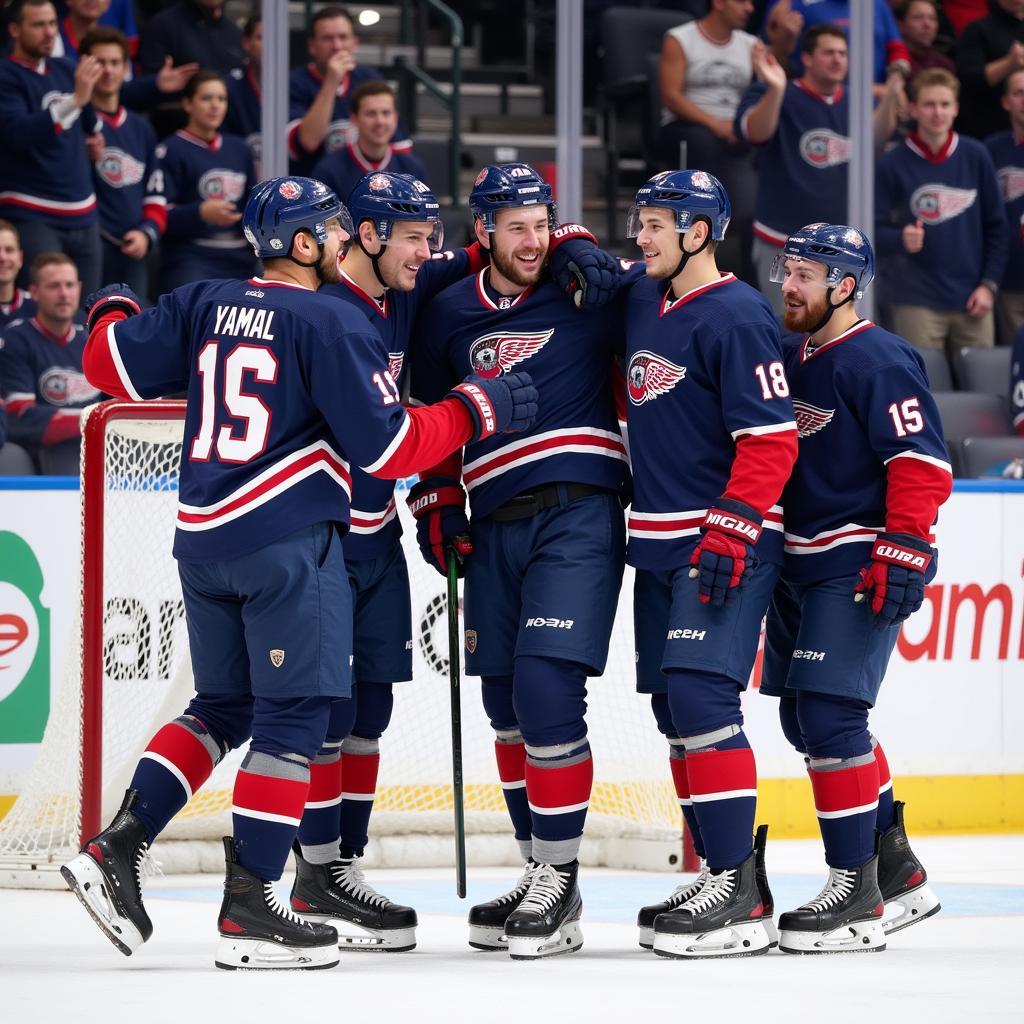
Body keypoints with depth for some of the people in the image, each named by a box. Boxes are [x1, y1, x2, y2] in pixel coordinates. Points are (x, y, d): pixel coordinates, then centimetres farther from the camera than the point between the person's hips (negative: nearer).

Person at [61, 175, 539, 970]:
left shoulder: (206, 305, 7)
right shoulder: (331, 323, -10)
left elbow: (116, 366, 11)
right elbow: (388, 447, -11)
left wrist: (112, 313, 32)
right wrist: (474, 409, 1)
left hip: (202, 536, 7)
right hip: (287, 541, -7)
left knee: (225, 704, 19)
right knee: (295, 714, -1)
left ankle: (118, 846, 7)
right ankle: (248, 909, -2)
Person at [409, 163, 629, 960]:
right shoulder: (449, 316, 11)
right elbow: (431, 417, 22)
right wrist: (435, 504, 15)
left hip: (579, 514, -6)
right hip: (494, 527, 6)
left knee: (546, 687, -16)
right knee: (507, 705, 9)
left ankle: (560, 881, -9)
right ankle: (542, 872, 21)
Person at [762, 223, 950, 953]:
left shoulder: (879, 360, -13)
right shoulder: (789, 358, 13)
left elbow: (922, 462, -18)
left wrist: (903, 553, -24)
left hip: (860, 567, -9)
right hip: (800, 564, 9)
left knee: (829, 713, -15)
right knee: (804, 718, 12)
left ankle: (856, 894, -10)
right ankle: (898, 871, 23)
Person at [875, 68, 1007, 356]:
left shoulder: (975, 157, 4)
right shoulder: (892, 165, -3)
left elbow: (996, 226, 9)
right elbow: (875, 231, -1)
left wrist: (989, 284, 2)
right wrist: (901, 239, -23)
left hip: (972, 301, 3)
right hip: (916, 302, -3)